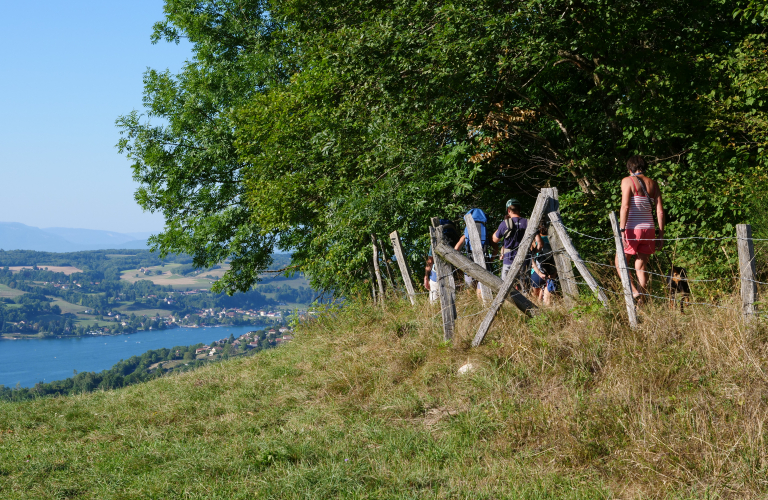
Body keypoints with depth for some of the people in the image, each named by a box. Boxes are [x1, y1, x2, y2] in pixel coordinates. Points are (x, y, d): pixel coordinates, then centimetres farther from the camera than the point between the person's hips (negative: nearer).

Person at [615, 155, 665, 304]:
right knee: (641, 267, 11)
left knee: (620, 262, 10)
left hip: (632, 229, -5)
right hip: (648, 229, 5)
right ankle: (641, 301, 6)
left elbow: (625, 207, -13)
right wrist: (661, 235, 10)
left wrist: (622, 231, -16)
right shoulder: (653, 184, 11)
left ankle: (633, 291, -10)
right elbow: (660, 211, 6)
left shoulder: (627, 181, -3)